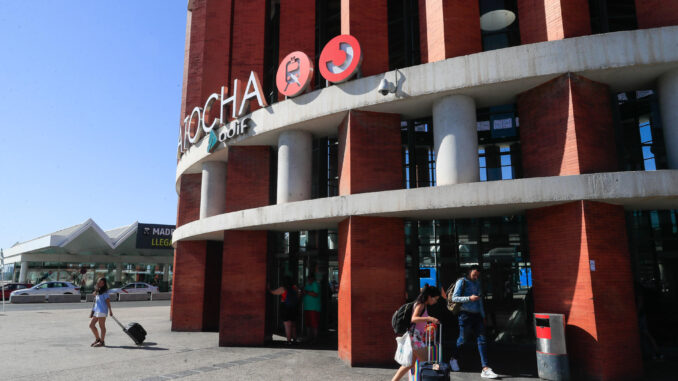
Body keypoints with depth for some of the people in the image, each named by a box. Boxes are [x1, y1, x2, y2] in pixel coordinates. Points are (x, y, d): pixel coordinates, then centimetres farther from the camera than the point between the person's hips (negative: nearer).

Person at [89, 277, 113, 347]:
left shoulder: (104, 292, -8)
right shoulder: (97, 291, 17)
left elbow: (107, 301, -13)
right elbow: (96, 302, 20)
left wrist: (110, 310, -17)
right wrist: (92, 311, 19)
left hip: (102, 311, -9)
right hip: (96, 310, 9)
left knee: (102, 326, -3)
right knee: (91, 325, 10)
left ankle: (102, 342, 4)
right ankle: (98, 339, 22)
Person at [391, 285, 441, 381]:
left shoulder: (424, 306, 15)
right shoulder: (420, 305, -14)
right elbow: (414, 319, -31)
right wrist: (429, 318, -41)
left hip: (417, 337, 10)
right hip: (415, 336, -10)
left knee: (410, 364, 13)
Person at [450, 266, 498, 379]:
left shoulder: (477, 283, 15)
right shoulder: (462, 282, -2)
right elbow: (454, 298, -8)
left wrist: (483, 315, 17)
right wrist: (469, 298, -17)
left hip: (477, 315, 5)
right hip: (466, 315, -5)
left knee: (482, 340, -5)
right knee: (463, 339, 5)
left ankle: (485, 368, -8)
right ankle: (454, 359, 31)